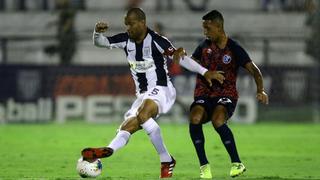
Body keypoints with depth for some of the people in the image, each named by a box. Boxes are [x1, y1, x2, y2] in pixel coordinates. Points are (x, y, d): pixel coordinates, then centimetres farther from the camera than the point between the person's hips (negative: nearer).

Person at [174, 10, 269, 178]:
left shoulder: (234, 49, -3)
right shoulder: (205, 46, 9)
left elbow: (253, 70, -10)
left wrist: (260, 90, -27)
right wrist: (181, 57, -5)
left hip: (226, 95, -3)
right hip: (204, 95, 3)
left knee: (218, 121, -36)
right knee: (195, 117, -31)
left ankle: (237, 163, -18)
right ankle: (204, 165, -19)